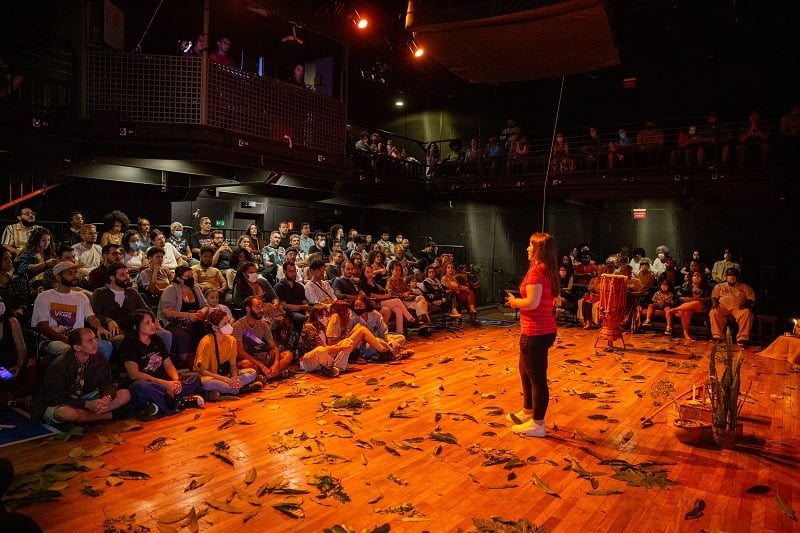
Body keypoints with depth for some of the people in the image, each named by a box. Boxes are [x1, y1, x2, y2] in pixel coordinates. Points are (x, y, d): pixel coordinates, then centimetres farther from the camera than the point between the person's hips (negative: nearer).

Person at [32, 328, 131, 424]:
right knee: (68, 413, -42)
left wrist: (107, 397, -28)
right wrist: (87, 404, -32)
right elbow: (55, 398, -21)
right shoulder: (58, 366, -20)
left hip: (87, 401, 4)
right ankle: (105, 415, -19)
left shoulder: (100, 359, -6)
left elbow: (107, 383, -3)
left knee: (125, 394, -12)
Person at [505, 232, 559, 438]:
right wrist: (519, 301, 8)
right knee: (526, 372, 24)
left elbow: (532, 302, -24)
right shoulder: (548, 270, 11)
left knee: (537, 378, 1)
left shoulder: (537, 270, -18)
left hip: (535, 332, -10)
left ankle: (537, 425, 12)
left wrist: (515, 301, -7)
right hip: (543, 330, 10)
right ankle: (527, 413, 38)